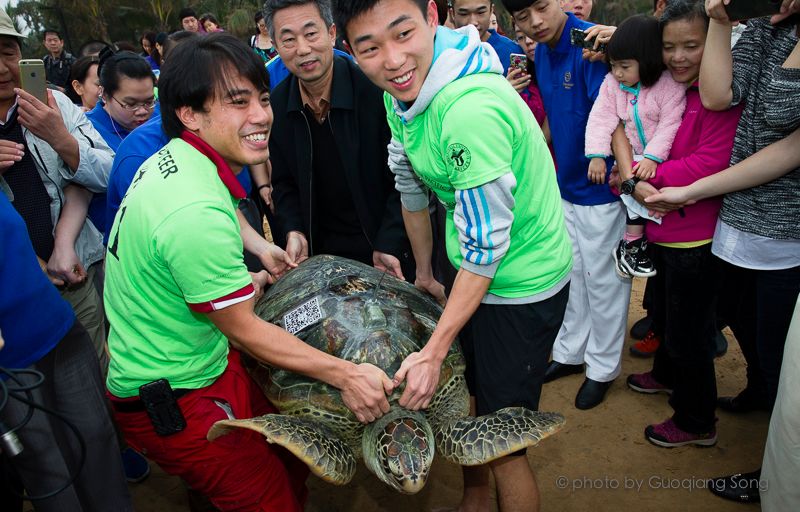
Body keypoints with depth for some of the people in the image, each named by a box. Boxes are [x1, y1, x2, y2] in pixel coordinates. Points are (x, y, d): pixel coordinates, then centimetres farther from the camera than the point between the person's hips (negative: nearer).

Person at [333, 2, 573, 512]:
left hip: (522, 285, -8)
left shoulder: (473, 107, -32)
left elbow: (484, 245, -27)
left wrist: (433, 351, -20)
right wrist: (423, 272, 19)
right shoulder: (401, 90, -3)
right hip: (471, 274, 9)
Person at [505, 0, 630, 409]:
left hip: (599, 189, -7)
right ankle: (570, 353, 37)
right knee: (569, 273, 18)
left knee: (603, 281, 7)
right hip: (565, 184, 8)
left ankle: (602, 368, 26)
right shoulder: (541, 53, 6)